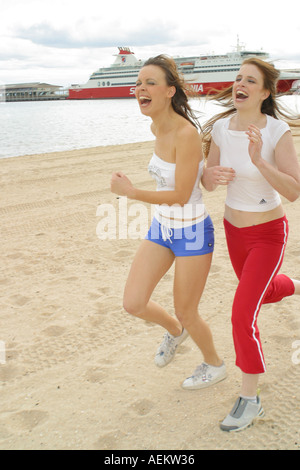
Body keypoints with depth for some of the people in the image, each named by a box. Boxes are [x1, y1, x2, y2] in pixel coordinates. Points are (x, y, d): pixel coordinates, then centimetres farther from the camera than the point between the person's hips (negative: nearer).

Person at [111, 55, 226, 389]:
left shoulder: (186, 134, -25)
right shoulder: (157, 127, 0)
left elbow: (181, 196, -22)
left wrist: (131, 192, -22)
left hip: (192, 233, -7)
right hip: (161, 227, 7)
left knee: (186, 313, 10)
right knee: (133, 304, 4)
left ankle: (215, 365, 40)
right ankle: (174, 331, 37)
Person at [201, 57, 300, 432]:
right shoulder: (220, 127, -7)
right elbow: (207, 183, -1)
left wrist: (259, 160, -39)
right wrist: (212, 176, -26)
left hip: (268, 233, -6)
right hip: (234, 229, 6)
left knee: (243, 315, -13)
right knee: (262, 293, 29)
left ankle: (249, 400, 8)